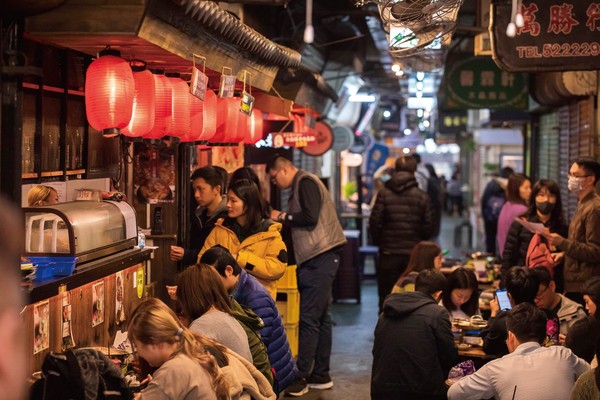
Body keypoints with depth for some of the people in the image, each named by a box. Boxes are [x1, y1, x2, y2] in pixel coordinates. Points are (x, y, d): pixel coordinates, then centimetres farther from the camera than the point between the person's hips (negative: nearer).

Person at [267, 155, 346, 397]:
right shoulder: (301, 186, 22)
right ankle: (321, 375, 16)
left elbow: (310, 218, -20)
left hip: (320, 258, -11)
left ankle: (302, 376, -10)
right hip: (315, 259, 11)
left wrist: (283, 217, -8)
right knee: (320, 317, 11)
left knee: (309, 318, -11)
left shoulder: (306, 182, -9)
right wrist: (283, 221, 12)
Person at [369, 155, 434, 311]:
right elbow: (428, 226, -2)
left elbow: (375, 223, -6)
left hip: (388, 254, -1)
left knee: (386, 299, 6)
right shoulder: (422, 196, -2)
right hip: (413, 256, 1)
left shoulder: (384, 194, -4)